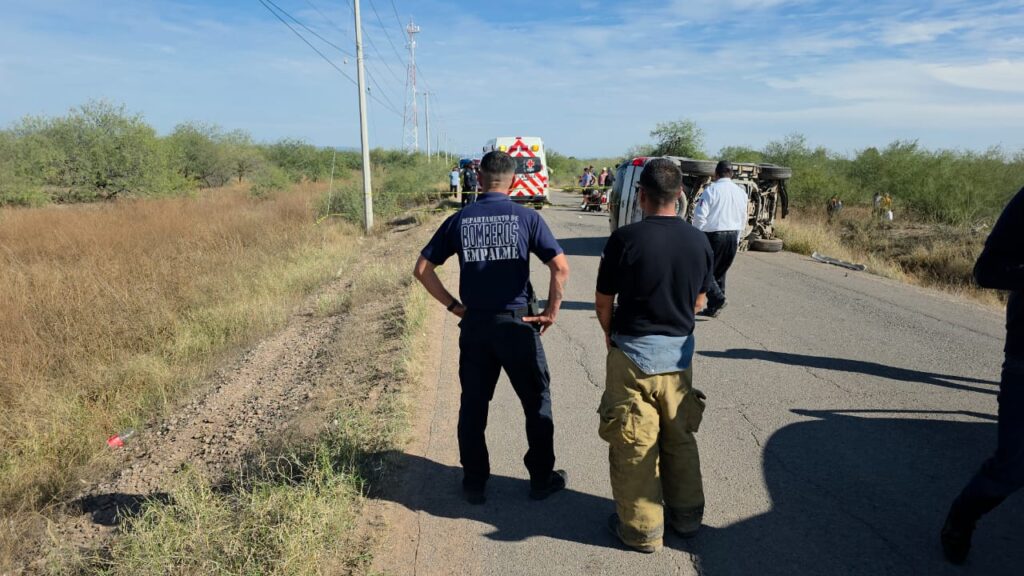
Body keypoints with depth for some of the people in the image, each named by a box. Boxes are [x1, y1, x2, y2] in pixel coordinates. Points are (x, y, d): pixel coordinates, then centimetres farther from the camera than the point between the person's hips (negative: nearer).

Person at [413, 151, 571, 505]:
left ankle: (474, 484, 25)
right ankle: (542, 480, 25)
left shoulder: (459, 220, 2)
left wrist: (453, 305, 7)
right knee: (536, 402, 14)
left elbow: (422, 269, 3)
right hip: (517, 323, -2)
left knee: (473, 406, 15)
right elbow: (561, 267, -14)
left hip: (475, 324, 3)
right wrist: (552, 311, -3)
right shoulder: (526, 217, -5)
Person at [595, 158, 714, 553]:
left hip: (633, 352, -4)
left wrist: (609, 333, 13)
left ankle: (642, 529, 21)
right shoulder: (699, 242, -3)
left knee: (634, 444, 9)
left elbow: (603, 301, -6)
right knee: (679, 438, 20)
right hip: (679, 352, 5)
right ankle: (687, 516, 35)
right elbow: (699, 301, 9)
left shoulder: (625, 238, -16)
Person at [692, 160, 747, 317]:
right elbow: (743, 219, 14)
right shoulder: (741, 192, 9)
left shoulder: (711, 190, -9)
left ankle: (717, 298, -15)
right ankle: (713, 307, 18)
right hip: (733, 236, 6)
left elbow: (700, 216, -15)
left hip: (714, 235, -6)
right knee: (721, 271, 15)